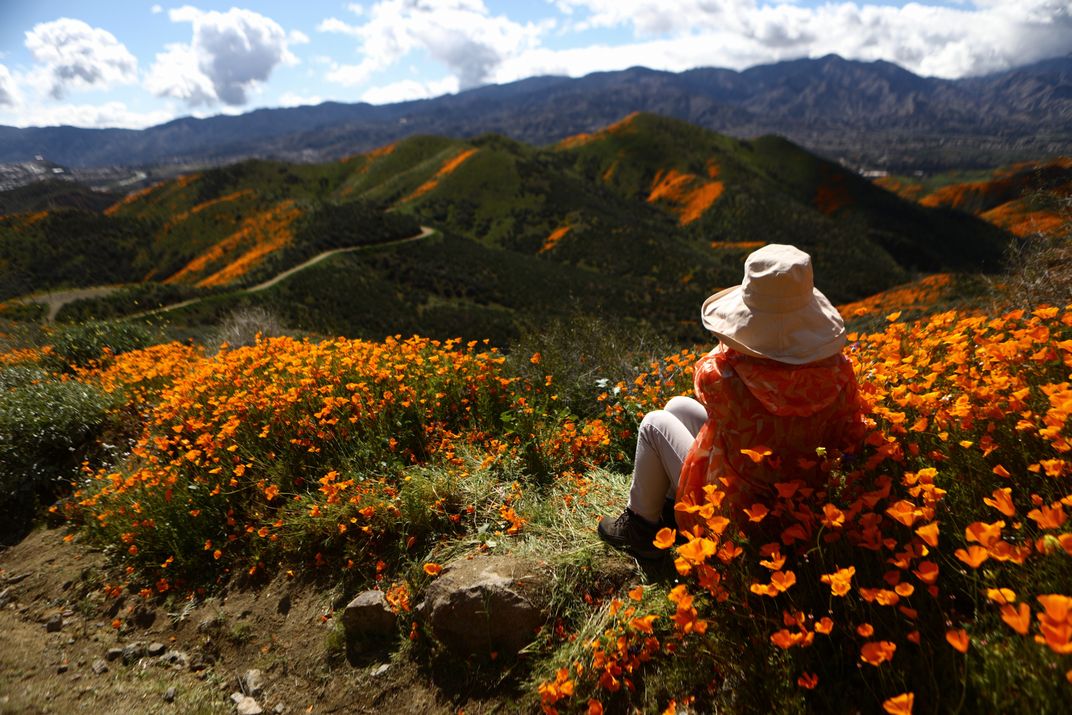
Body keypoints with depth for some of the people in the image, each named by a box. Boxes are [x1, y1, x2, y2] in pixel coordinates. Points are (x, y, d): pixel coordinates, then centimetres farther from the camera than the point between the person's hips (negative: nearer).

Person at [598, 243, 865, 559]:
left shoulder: (721, 376, -34)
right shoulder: (838, 370, -21)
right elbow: (851, 438, -3)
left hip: (735, 513, -5)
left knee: (655, 423, 12)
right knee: (678, 406, 16)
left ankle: (639, 526, 29)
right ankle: (669, 510, 38)